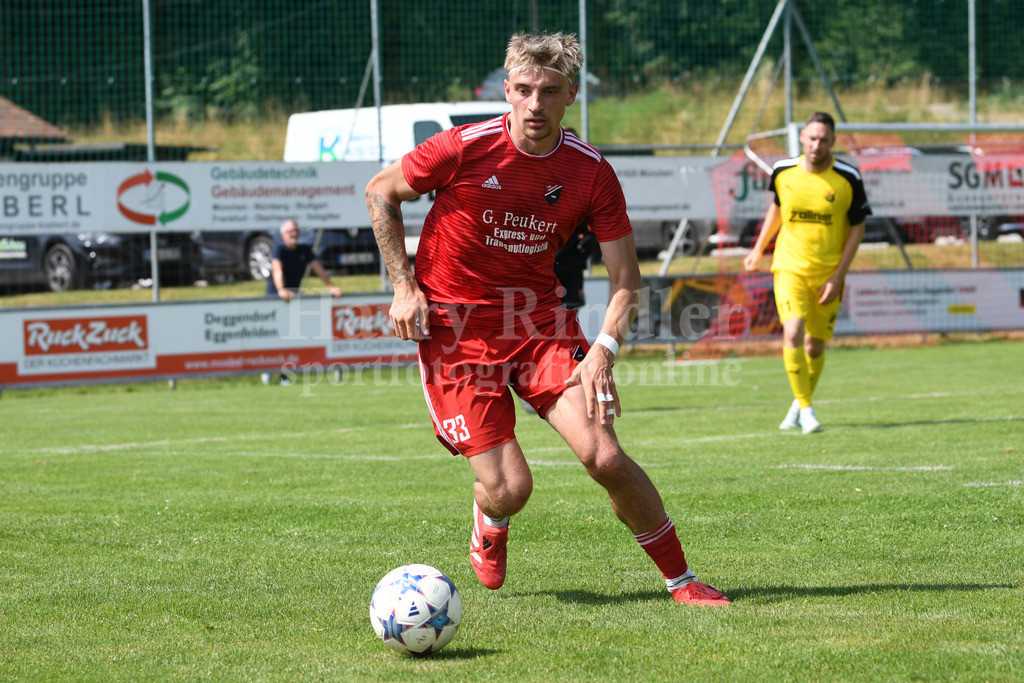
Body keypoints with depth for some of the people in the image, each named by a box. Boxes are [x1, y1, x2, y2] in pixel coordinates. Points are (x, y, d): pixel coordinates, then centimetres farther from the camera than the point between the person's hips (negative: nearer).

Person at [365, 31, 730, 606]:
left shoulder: (590, 171, -8)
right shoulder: (464, 149, -15)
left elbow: (625, 275, -1)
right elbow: (380, 193, 1)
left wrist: (605, 348, -17)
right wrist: (404, 287, -5)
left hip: (539, 315, 2)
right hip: (454, 323, -2)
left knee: (604, 456, -16)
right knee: (509, 488, -10)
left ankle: (681, 579, 2)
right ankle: (491, 527, 30)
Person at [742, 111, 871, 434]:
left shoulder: (848, 178, -9)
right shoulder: (783, 172, -3)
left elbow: (857, 227, -3)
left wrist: (838, 277, -9)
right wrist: (758, 249, 22)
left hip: (828, 273, 0)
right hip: (790, 268, 0)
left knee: (815, 346, 5)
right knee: (793, 334, -19)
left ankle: (799, 406, 28)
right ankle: (805, 408, -11)